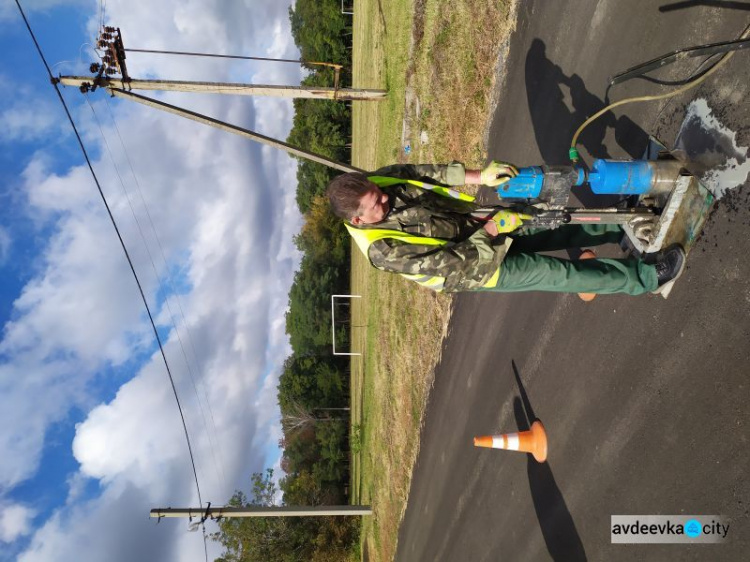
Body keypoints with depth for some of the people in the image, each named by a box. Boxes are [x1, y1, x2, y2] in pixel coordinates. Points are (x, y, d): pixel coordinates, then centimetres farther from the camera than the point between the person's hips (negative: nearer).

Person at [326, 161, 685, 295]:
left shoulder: (380, 181, -13)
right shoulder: (382, 249, -31)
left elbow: (428, 172, -8)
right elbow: (449, 263, -28)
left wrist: (477, 176, -23)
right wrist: (489, 231, -23)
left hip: (475, 224, 6)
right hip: (473, 270, -6)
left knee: (561, 228, 8)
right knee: (562, 274, -5)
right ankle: (645, 278, 12)